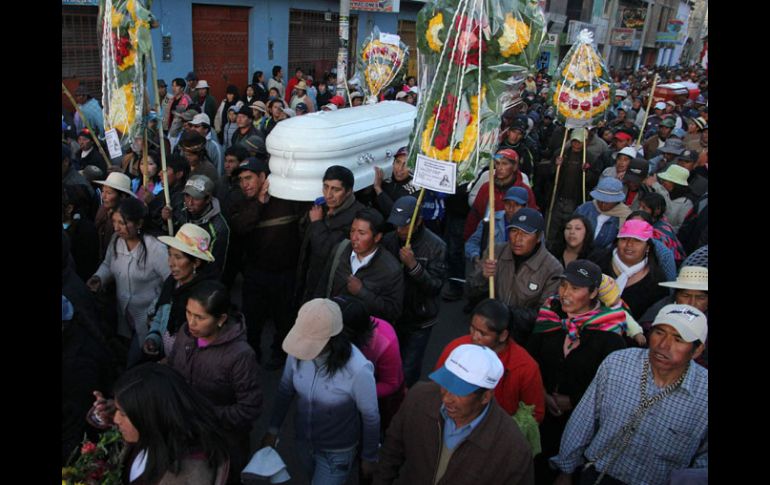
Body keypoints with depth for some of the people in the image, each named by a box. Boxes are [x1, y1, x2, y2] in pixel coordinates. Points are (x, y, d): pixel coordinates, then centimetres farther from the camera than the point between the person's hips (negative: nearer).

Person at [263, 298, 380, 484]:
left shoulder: (358, 369, -35)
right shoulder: (299, 352, -22)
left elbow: (371, 418, -18)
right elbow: (285, 390, -1)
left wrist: (369, 458, -5)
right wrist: (273, 428, 6)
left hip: (337, 452, -5)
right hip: (303, 441, 5)